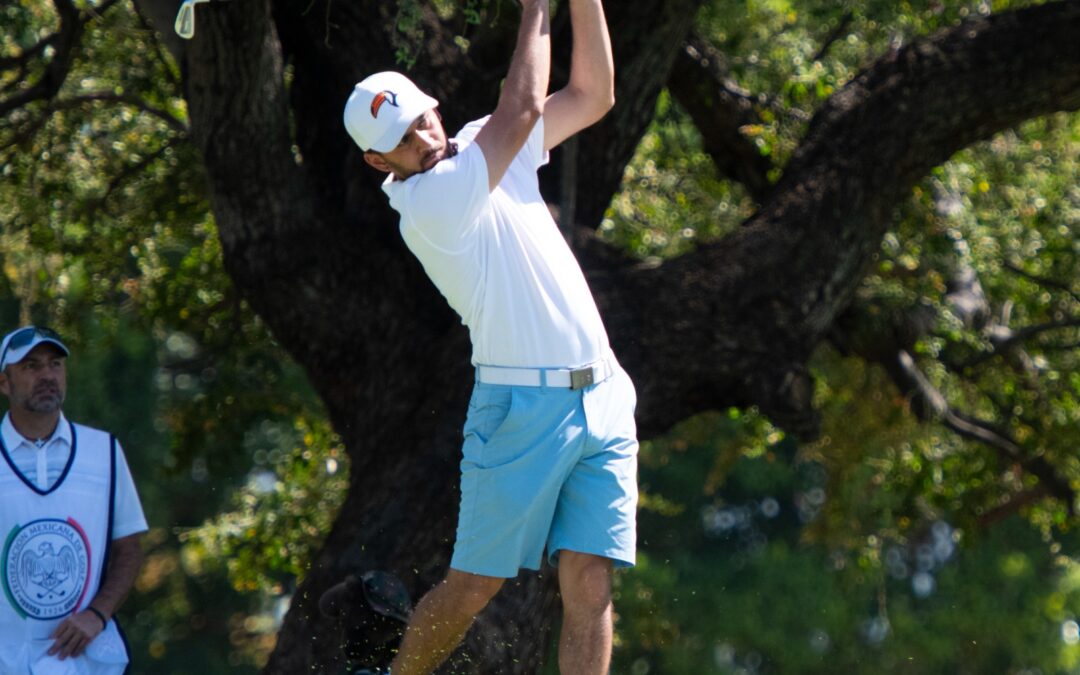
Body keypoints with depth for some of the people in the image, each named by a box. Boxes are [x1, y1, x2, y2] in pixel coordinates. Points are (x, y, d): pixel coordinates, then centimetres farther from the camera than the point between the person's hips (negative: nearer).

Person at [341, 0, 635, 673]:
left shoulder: (478, 148, 12)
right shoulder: (427, 205, -13)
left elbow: (592, 95, 16)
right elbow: (522, 109, -18)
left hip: (603, 398, 6)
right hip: (523, 408, -6)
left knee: (590, 582, -4)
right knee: (474, 585, -1)